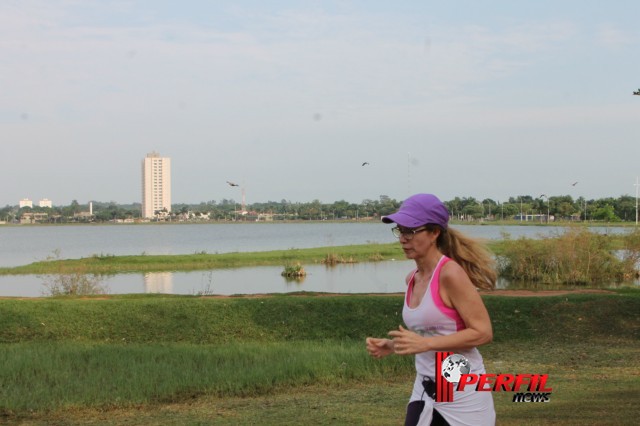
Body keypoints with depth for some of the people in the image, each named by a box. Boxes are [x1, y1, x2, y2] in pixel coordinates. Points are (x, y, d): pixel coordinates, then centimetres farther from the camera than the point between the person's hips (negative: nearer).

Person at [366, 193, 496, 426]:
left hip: (462, 394, -7)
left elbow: (482, 332, -20)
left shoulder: (450, 274, -17)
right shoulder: (412, 279, 6)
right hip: (425, 391, 7)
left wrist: (424, 344, -24)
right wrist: (392, 346, 2)